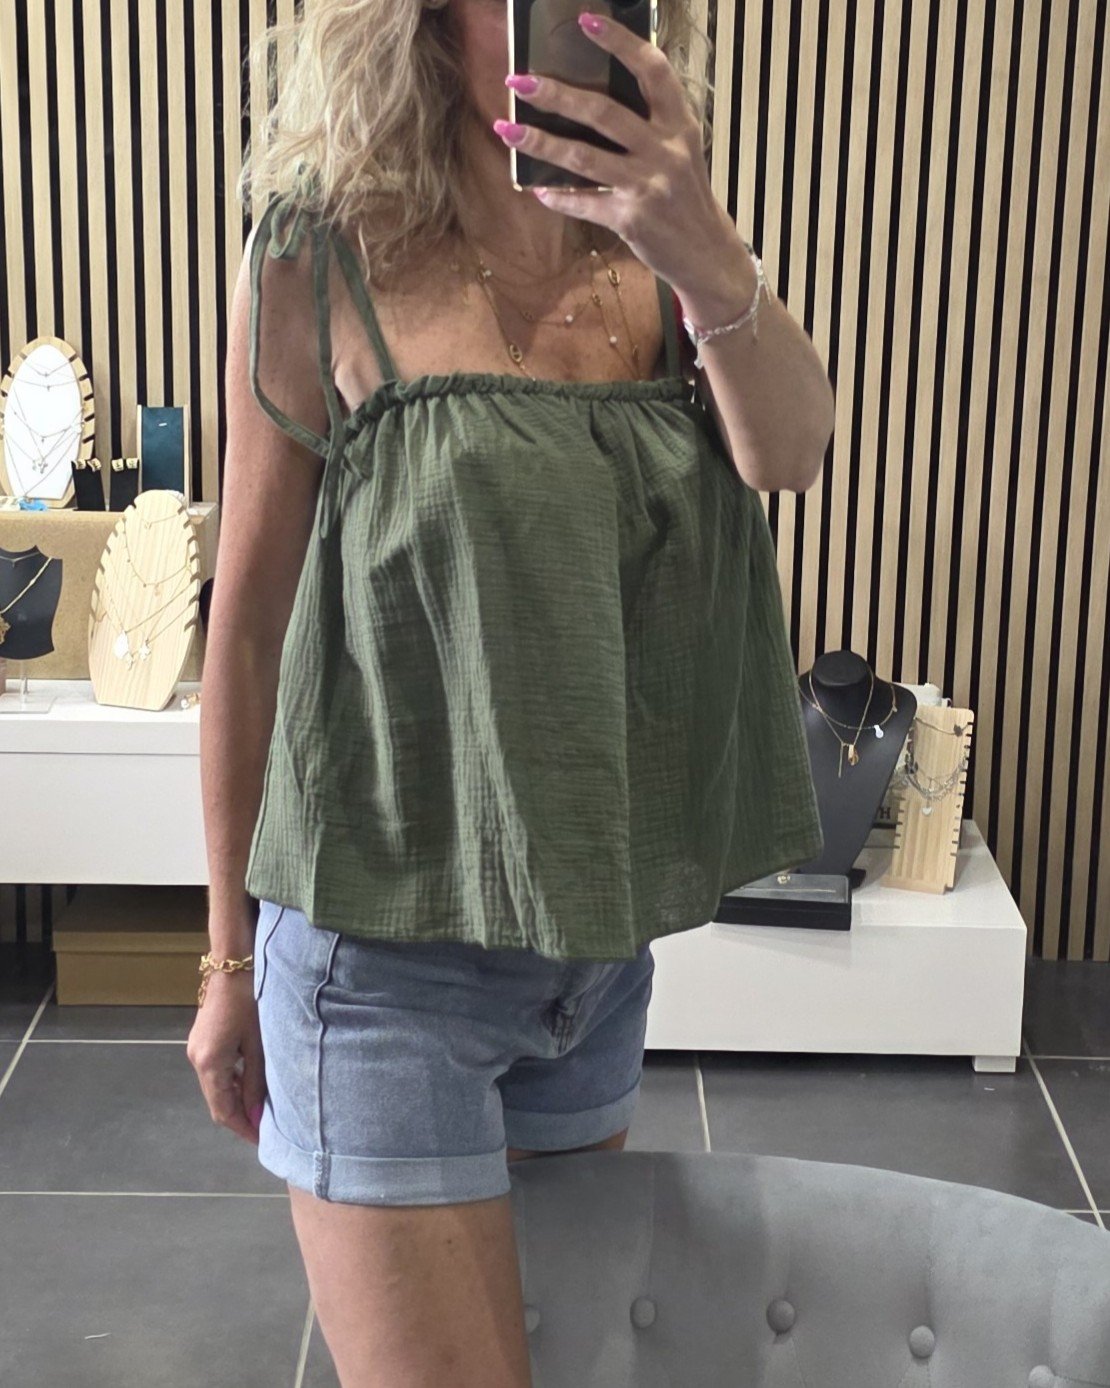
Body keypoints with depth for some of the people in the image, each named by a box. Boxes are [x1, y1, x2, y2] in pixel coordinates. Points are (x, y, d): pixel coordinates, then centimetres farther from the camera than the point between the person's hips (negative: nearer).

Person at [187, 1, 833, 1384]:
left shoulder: (657, 249, 1)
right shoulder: (324, 260, -11)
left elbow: (790, 452, -17)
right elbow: (248, 617, -5)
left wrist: (709, 263, -37)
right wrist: (229, 957, 0)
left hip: (597, 932, 5)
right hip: (388, 935, -5)